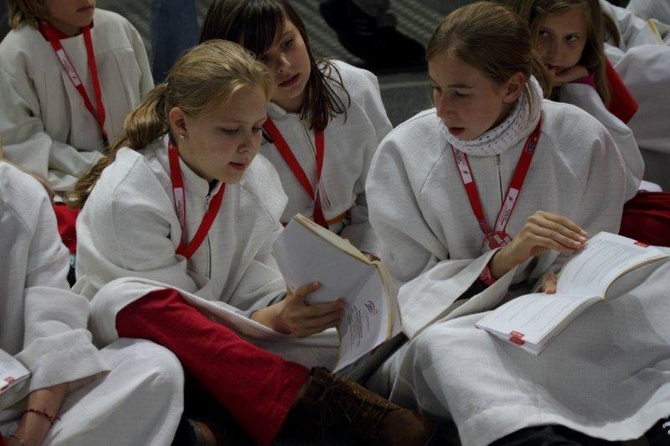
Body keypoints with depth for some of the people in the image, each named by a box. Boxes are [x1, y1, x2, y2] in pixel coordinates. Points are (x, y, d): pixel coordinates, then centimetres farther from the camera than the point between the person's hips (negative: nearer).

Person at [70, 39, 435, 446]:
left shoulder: (256, 181, -2)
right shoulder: (126, 197, -18)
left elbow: (258, 292, -5)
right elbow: (166, 311, -21)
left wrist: (294, 308, -28)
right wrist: (272, 320, -35)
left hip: (221, 337, 5)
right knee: (123, 298, -39)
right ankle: (308, 393, -41)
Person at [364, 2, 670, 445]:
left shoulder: (583, 140, -5)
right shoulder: (404, 153, -8)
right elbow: (411, 289, -6)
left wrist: (562, 280, -19)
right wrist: (504, 258, -22)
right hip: (453, 324, -1)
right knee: (440, 344, -38)